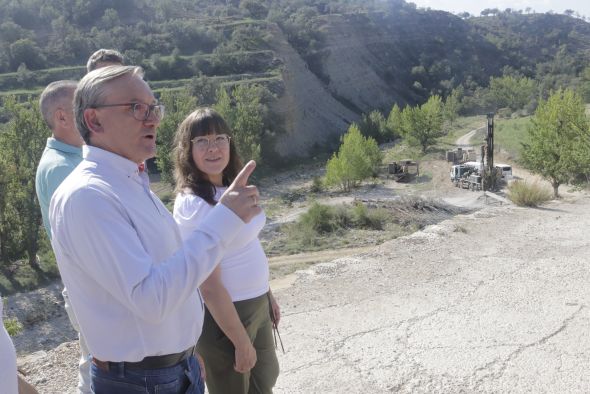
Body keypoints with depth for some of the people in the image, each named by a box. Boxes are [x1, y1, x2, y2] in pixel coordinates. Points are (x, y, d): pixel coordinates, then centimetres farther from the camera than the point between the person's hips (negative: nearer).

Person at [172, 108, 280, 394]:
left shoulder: (231, 189, 1)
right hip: (224, 314, -8)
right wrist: (241, 342, -19)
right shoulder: (192, 204, -24)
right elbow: (210, 287, -24)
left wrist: (267, 295, 16)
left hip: (256, 305, 8)